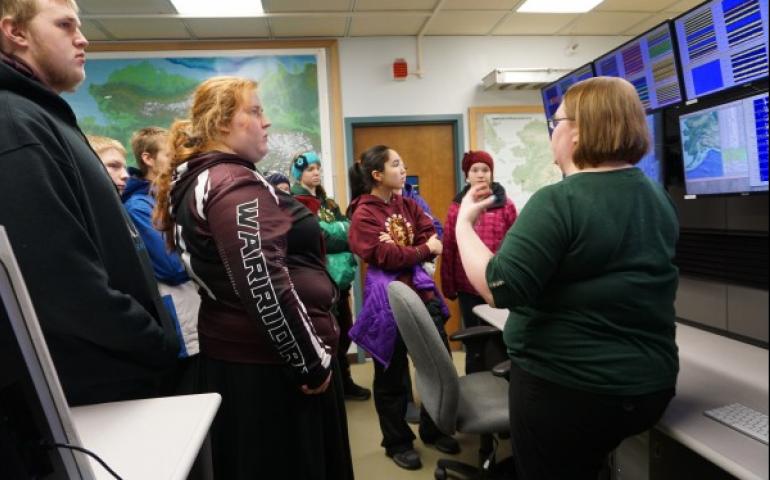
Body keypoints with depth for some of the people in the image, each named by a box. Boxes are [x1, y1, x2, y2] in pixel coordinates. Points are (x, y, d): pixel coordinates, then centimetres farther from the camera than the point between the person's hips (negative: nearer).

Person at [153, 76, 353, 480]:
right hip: (270, 362, -10)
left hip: (231, 353, 10)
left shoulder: (194, 181, 12)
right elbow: (266, 287, -28)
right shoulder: (236, 184, -19)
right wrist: (312, 361, -18)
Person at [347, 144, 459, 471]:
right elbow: (387, 256, -18)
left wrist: (403, 252, -15)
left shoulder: (406, 204, 11)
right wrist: (423, 250, -5)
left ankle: (433, 430, 35)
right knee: (391, 374, 9)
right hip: (388, 298, -6)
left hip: (420, 290, 7)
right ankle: (397, 442, 28)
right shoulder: (363, 213, -10)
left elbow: (432, 239, 2)